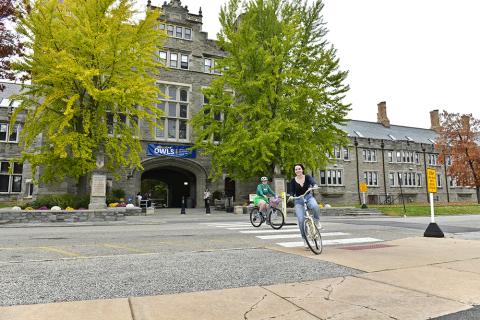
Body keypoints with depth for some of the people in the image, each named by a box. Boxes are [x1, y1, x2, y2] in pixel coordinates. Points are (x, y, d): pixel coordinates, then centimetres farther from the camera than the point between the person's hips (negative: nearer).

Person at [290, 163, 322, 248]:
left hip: (309, 197, 0)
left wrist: (315, 186, -45)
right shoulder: (293, 181, 0)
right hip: (298, 200, 0)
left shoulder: (307, 177, -2)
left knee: (315, 207, -36)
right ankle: (304, 239, 5)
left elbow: (313, 182, -21)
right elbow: (292, 192, -2)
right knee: (301, 220, -14)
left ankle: (317, 221, -5)